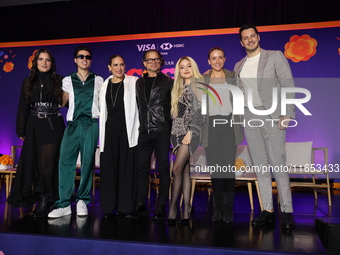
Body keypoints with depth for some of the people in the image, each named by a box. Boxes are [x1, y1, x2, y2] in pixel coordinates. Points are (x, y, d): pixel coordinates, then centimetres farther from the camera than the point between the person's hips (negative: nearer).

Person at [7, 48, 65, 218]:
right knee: (31, 162, 5)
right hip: (34, 126, 3)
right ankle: (29, 197, 19)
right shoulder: (28, 82, 11)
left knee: (48, 163, -6)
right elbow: (23, 107, 10)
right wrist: (21, 130, 6)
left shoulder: (59, 81, 4)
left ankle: (45, 201, 2)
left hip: (53, 126, -3)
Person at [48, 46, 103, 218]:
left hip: (91, 124, 0)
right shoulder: (67, 80, 14)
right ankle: (64, 204, -3)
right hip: (73, 124, 1)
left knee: (87, 162, -1)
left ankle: (82, 201, 10)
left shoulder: (98, 80, 14)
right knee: (65, 161, -8)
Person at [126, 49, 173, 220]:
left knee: (163, 168, 0)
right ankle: (141, 206, 12)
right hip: (144, 131, 4)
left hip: (162, 131, -3)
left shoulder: (168, 82, 6)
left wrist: (171, 126, -3)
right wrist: (138, 126, 10)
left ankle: (161, 207, 8)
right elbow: (137, 106, 17)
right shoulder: (139, 83, 16)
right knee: (142, 168, 4)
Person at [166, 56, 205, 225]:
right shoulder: (178, 88, 20)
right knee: (185, 170, 4)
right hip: (177, 132, 7)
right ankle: (187, 208, 8)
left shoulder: (198, 86, -1)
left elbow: (200, 111, -10)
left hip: (191, 132, -6)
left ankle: (172, 208, -5)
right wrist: (174, 133, 9)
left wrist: (190, 132, -14)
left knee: (177, 169, -13)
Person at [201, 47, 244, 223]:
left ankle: (228, 208, 2)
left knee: (228, 167, -8)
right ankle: (218, 207, 12)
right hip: (210, 126, 1)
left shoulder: (233, 77, 10)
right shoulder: (202, 80, 10)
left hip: (228, 124, -1)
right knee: (214, 167, 1)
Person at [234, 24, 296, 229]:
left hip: (271, 116, -4)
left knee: (278, 164, -8)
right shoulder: (239, 66, 16)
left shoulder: (275, 56, 4)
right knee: (260, 166, 4)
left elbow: (289, 85, -3)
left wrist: (287, 114, -13)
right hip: (249, 118, 4)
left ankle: (287, 211, 0)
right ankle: (268, 211, 10)